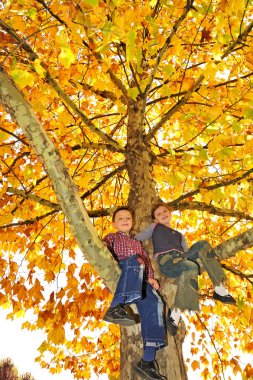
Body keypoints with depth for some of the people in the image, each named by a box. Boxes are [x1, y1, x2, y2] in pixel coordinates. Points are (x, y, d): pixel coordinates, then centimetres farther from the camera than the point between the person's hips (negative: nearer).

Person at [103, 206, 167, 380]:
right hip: (118, 273, -4)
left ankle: (147, 361, -22)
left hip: (140, 281, 4)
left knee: (154, 302, -22)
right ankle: (116, 308, -52)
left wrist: (150, 277, 2)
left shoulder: (137, 243, 37)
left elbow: (147, 261, 23)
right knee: (135, 262, -36)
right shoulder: (112, 237, 25)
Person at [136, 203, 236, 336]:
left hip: (182, 258, 5)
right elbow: (136, 239, 17)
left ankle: (219, 290, -19)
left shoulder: (179, 235, 35)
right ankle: (175, 313, -32)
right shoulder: (154, 227, 25)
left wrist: (199, 258, 3)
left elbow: (186, 251, 21)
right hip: (166, 260, -4)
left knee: (202, 245, -19)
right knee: (191, 267, -35)